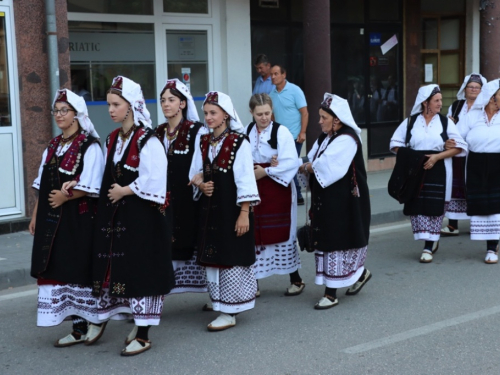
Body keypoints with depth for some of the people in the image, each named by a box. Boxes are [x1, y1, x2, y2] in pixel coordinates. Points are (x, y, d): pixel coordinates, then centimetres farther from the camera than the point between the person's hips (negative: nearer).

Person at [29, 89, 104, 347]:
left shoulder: (89, 147, -6)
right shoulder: (52, 147, 15)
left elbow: (91, 187, -14)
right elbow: (43, 185, 16)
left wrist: (66, 196, -18)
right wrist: (35, 215, 12)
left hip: (78, 219, -7)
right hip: (52, 220, 7)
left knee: (79, 270, -2)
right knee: (57, 270, 6)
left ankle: (84, 327, 7)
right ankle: (79, 327, 14)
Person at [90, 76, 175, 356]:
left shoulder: (147, 140, -12)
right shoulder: (113, 139, 12)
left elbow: (153, 181, -18)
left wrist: (124, 191, -12)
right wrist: (111, 194, 6)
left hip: (142, 216, -7)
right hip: (115, 215, 7)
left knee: (141, 269, -1)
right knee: (113, 267, 11)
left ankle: (142, 335, 8)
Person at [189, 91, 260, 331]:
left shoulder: (239, 143, -10)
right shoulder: (203, 143, 9)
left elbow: (245, 181, -13)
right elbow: (195, 173, 16)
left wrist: (244, 213, -16)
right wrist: (199, 183, -7)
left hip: (232, 210, -6)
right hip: (210, 209, 6)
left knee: (231, 259, -1)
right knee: (212, 258, 11)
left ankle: (229, 313, 6)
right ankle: (220, 303, 24)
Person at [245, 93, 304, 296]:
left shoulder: (281, 131, -8)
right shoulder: (246, 132, 5)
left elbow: (291, 162, -15)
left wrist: (266, 171, -15)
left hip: (277, 190, -3)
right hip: (253, 190, 4)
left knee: (281, 234, 3)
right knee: (254, 235, 5)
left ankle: (295, 279, 18)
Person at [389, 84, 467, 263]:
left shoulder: (445, 122, 3)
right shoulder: (410, 121, 6)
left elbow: (459, 146, -1)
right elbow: (396, 143, 8)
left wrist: (437, 156, -13)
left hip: (438, 171, -1)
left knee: (434, 208, -4)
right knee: (417, 206, -1)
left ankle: (428, 247, 4)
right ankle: (432, 241, 17)